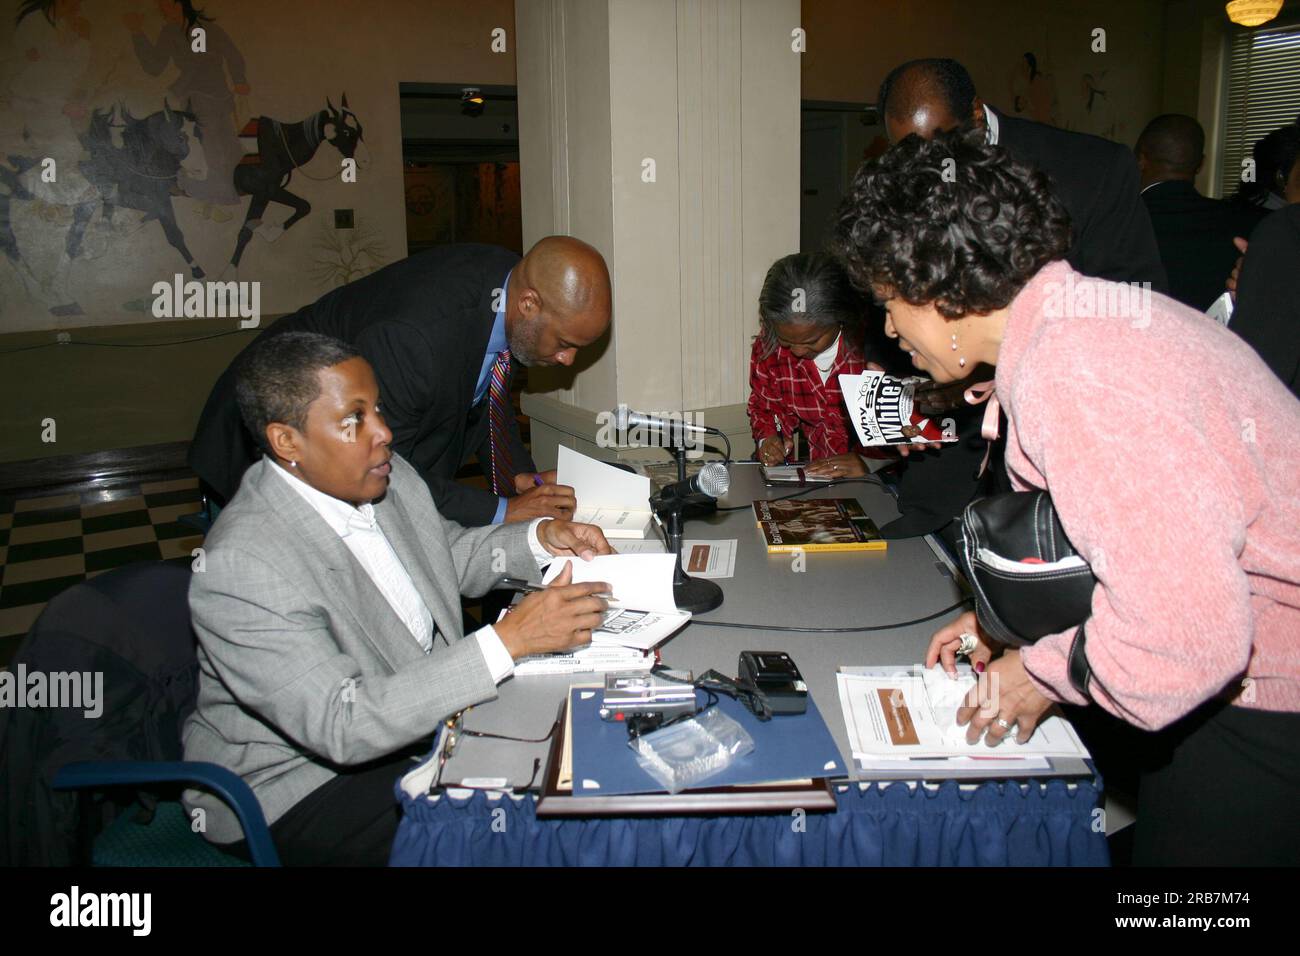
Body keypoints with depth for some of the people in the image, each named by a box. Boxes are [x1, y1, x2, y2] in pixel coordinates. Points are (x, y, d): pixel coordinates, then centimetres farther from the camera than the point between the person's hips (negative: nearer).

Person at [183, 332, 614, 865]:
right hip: (294, 786, -7)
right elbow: (342, 727, -32)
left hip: (421, 711, 7)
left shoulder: (387, 478, -6)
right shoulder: (240, 568, -29)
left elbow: (452, 555, 13)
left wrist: (541, 538, -7)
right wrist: (507, 640, -35)